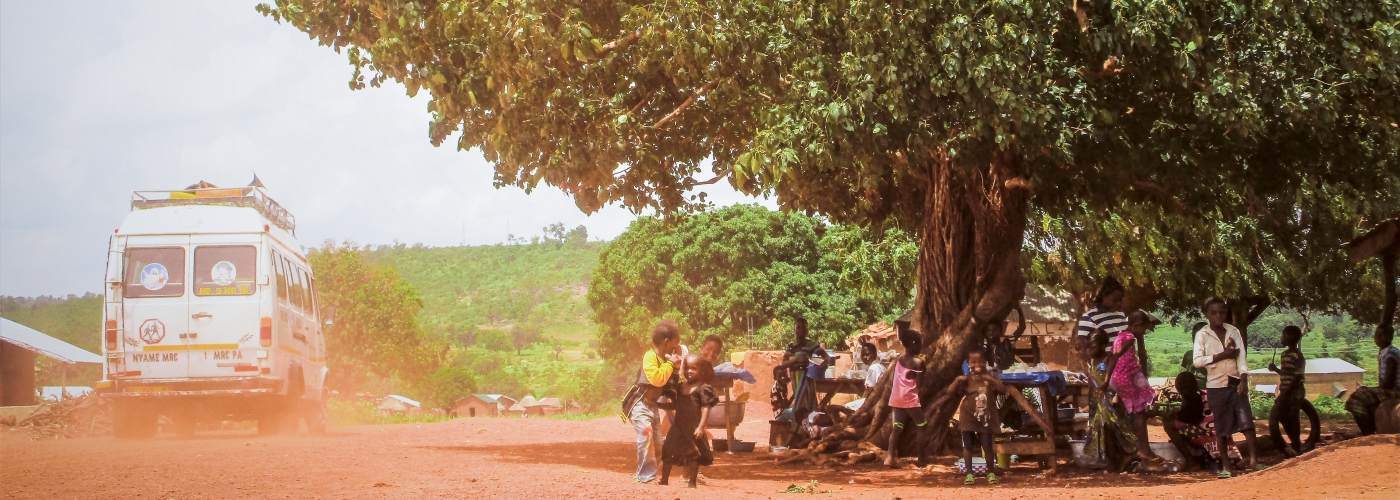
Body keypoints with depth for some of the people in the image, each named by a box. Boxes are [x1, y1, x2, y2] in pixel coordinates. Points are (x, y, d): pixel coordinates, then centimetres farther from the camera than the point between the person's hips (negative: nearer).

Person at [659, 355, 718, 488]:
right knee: (668, 453, 5)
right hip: (678, 426, 6)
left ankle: (692, 482, 15)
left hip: (693, 428, -5)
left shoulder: (703, 388, -9)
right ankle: (664, 480, 16)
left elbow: (706, 408, -13)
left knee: (694, 456, 4)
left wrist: (701, 427, -20)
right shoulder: (680, 386, 10)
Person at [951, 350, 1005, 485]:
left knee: (987, 446, -3)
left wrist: (990, 379, -26)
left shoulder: (990, 378, 0)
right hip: (968, 417, 1)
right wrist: (957, 380, -28)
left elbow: (1003, 390, -13)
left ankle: (991, 473, 13)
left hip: (986, 418, -1)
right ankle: (969, 474, 10)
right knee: (968, 445, 1)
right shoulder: (966, 379, 0)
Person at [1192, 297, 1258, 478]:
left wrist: (1243, 379, -13)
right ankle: (1225, 466, 9)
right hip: (1216, 386, -1)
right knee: (1221, 428, 3)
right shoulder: (1202, 335, 1)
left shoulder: (1233, 332, 8)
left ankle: (1253, 459, -8)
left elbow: (1241, 357, 0)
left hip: (1236, 383, 1)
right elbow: (1198, 360, -10)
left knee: (1246, 421, -10)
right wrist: (1223, 355, -14)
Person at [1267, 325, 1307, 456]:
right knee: (1282, 416, 10)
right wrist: (1275, 369, 3)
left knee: (1292, 418, -3)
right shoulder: (1284, 354, 12)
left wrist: (1286, 393, -21)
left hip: (1294, 391, -8)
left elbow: (1297, 377, -18)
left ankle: (1296, 447, 7)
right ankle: (1295, 443, 24)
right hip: (1284, 391, 8)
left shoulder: (1297, 355, -14)